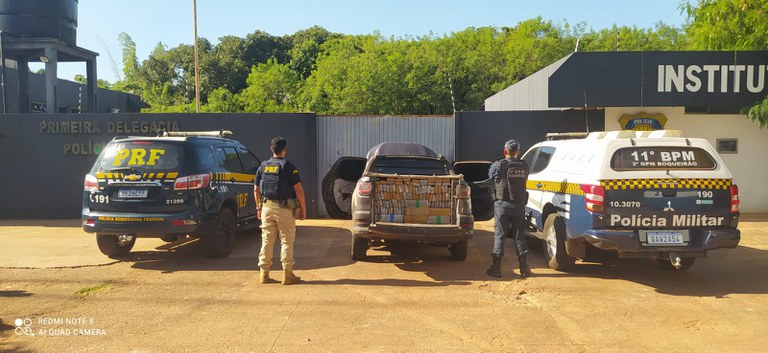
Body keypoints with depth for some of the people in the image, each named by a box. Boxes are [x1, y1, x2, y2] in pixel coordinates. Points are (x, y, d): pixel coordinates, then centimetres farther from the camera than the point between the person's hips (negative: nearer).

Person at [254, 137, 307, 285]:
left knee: (267, 241, 11)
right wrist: (303, 209, -4)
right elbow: (298, 189, -11)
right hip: (285, 209, -4)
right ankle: (288, 275, 5)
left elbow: (256, 190, 12)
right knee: (287, 241, 3)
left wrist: (259, 208, 21)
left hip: (267, 207, 4)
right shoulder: (288, 167, -8)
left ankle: (264, 273, 14)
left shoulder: (263, 167, 8)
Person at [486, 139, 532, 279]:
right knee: (519, 235, 11)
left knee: (499, 236, 3)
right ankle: (524, 268, 12)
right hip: (519, 204, 3)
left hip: (502, 204, -3)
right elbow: (524, 180, 10)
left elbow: (490, 176, 6)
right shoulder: (524, 166, 2)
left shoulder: (498, 165, -8)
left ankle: (496, 268, 5)